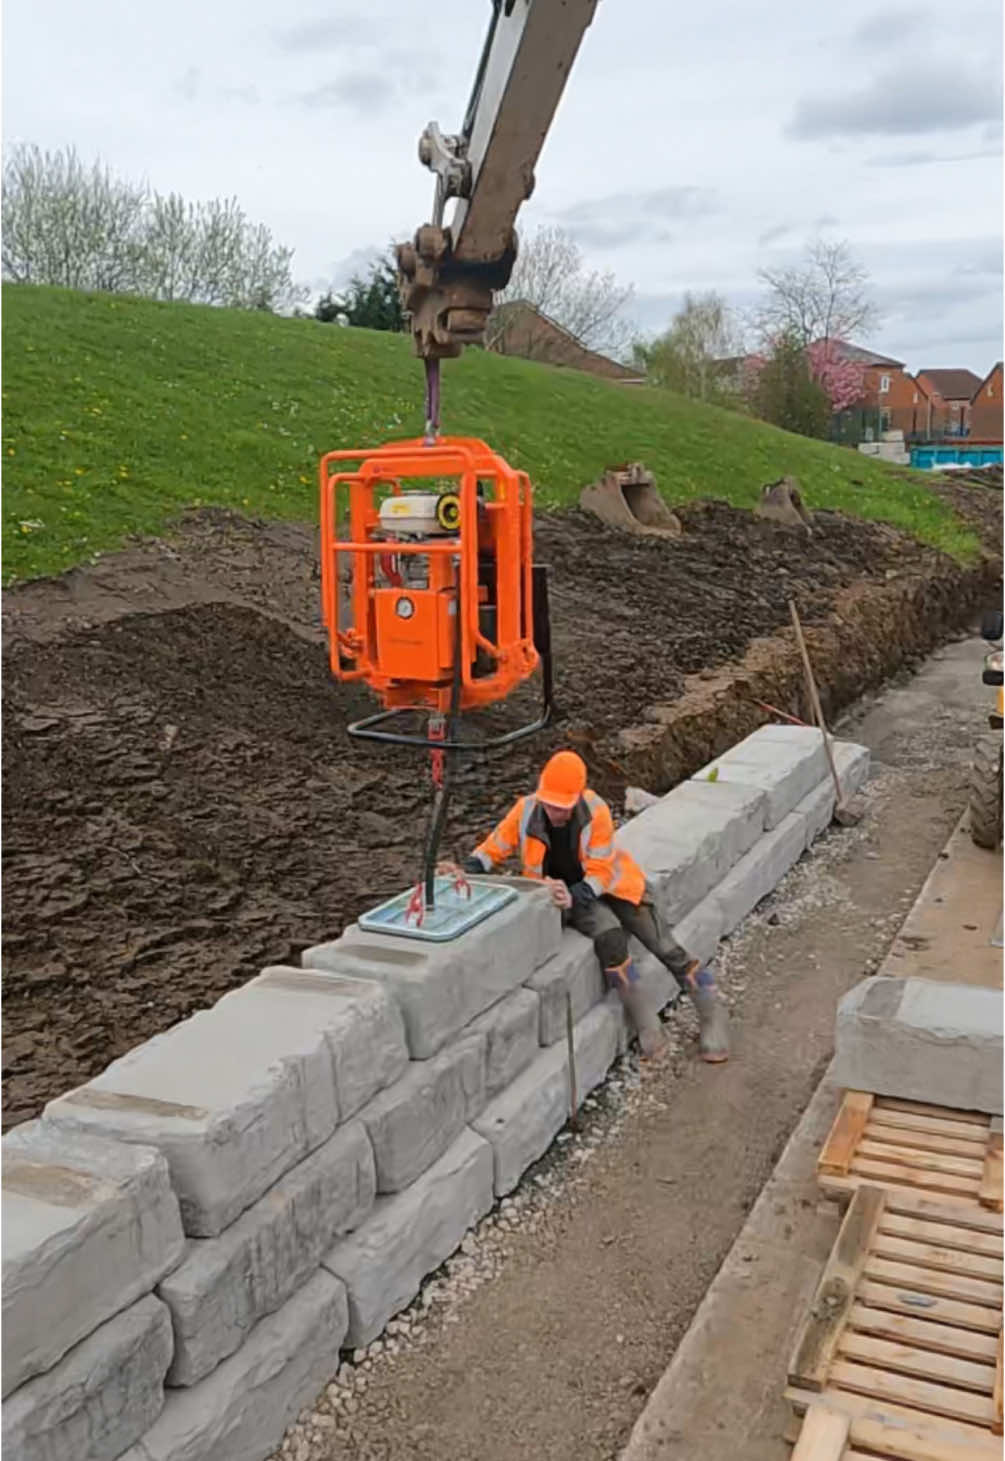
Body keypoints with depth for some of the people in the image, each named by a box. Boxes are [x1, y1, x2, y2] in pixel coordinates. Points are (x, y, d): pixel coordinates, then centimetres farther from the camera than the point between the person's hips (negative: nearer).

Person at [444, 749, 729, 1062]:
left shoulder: (596, 811, -21)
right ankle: (645, 1024, -18)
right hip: (566, 895, 0)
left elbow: (600, 872, -18)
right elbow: (495, 848, -2)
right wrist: (465, 869, -19)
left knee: (661, 944, -8)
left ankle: (711, 1013, 11)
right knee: (610, 935, -30)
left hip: (609, 885, 0)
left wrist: (575, 897, -35)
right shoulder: (526, 811, -15)